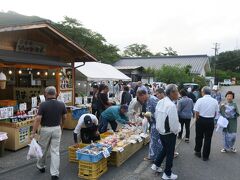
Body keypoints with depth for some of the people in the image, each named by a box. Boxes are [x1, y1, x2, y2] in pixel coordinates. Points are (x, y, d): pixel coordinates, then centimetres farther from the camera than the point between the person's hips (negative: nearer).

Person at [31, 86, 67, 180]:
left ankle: (41, 166, 42)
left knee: (43, 149, 20)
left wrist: (33, 132, -13)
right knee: (55, 151, 4)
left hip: (45, 129, -1)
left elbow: (38, 119, -17)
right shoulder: (61, 104, -5)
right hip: (57, 129, 2)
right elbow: (64, 117, 6)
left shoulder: (43, 105, -14)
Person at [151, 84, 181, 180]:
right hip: (169, 133, -7)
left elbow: (156, 116, 7)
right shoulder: (171, 105, -28)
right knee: (170, 153, 11)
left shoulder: (160, 102, -3)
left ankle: (156, 165, 36)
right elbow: (174, 123, -25)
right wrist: (177, 130, -5)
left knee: (164, 148, 28)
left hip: (160, 131, 7)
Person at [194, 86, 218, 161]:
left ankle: (198, 152, 32)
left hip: (201, 120, -2)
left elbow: (196, 112, -11)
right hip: (211, 121, 2)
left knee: (199, 137, 17)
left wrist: (197, 120, 5)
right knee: (208, 139, 10)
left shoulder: (200, 100, -12)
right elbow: (216, 113, 3)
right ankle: (205, 156, 19)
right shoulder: (215, 101, -2)